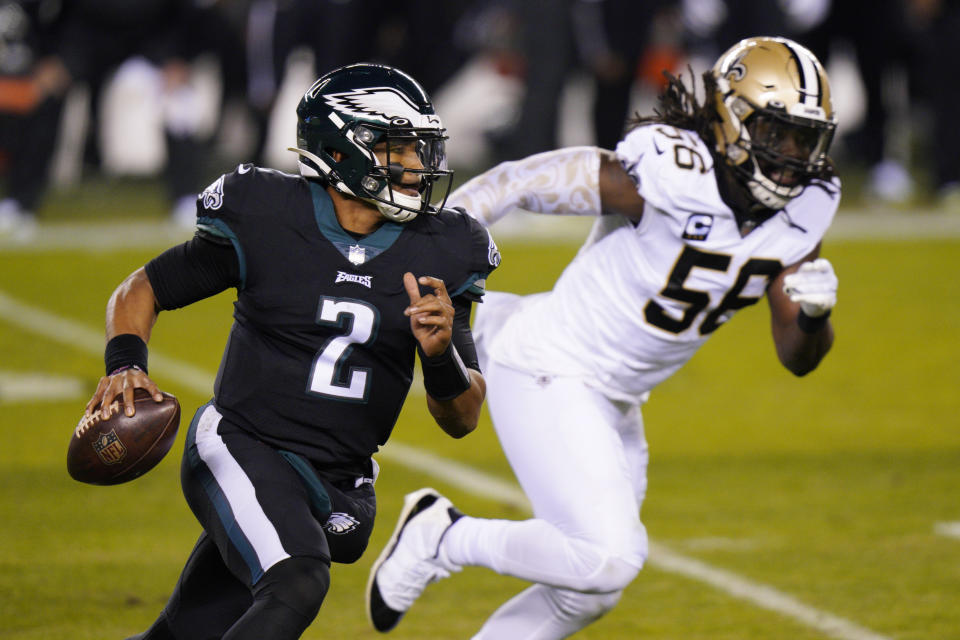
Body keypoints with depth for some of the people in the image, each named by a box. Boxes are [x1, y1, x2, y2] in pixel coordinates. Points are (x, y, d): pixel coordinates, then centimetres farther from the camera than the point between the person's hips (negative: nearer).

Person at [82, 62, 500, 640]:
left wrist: (441, 354, -19)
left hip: (337, 489, 5)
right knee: (298, 587, -31)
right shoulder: (263, 220, -9)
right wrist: (126, 366, -15)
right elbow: (141, 291, 5)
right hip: (244, 454, -5)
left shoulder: (437, 256, 0)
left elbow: (461, 419, 3)